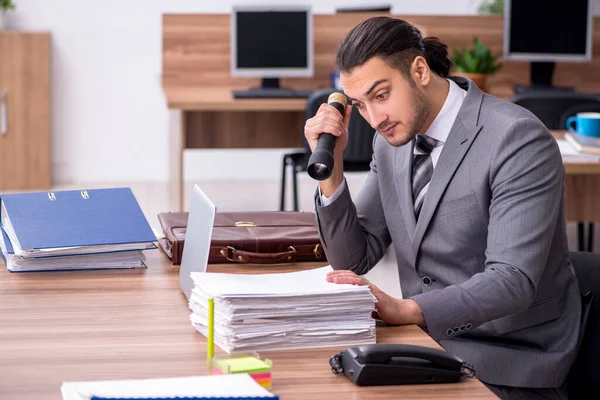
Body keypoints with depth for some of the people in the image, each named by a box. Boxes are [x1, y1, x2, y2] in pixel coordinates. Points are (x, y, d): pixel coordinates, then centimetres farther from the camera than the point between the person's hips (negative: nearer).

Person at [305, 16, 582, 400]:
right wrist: (330, 165, -5)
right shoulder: (393, 139, 5)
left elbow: (513, 281, -26)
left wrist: (404, 309, -37)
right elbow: (354, 260, 8)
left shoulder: (519, 138, -18)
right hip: (431, 350, 7)